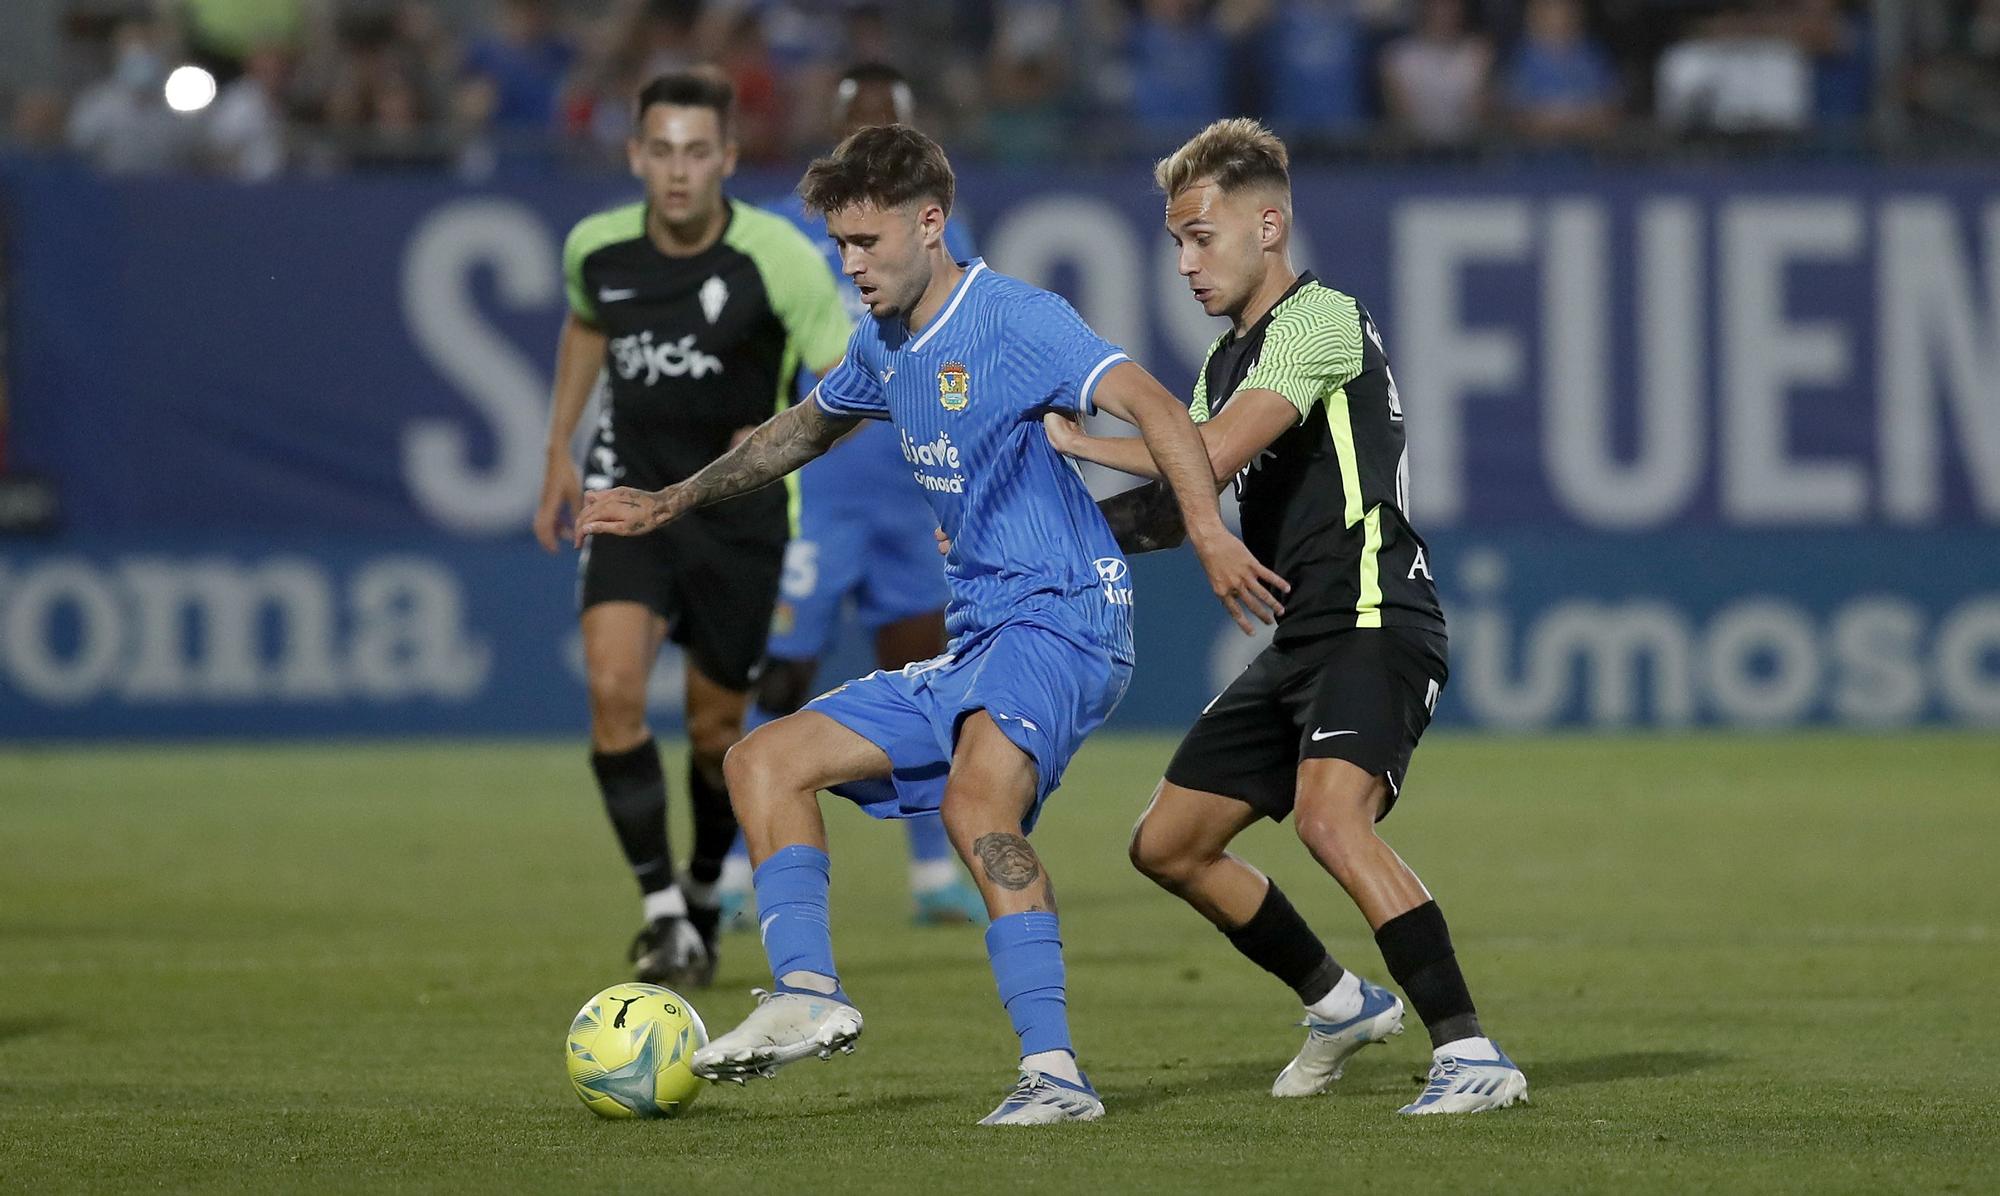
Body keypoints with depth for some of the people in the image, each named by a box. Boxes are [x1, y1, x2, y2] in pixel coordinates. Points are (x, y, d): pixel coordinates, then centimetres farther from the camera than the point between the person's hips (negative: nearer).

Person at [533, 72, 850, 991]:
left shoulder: (778, 257, -20)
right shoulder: (597, 249, -7)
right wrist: (558, 453, 16)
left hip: (738, 507, -2)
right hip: (630, 487, 2)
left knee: (717, 730, 8)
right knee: (614, 689, -20)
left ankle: (705, 898, 36)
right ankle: (662, 913, -11)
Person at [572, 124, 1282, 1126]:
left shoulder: (1015, 320, -10)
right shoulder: (884, 347, 16)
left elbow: (1148, 405, -22)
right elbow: (801, 432, 36)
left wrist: (1207, 530, -37)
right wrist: (670, 506, 42)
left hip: (1062, 619, -10)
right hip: (970, 649, 10)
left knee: (976, 795, -35)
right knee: (764, 762, 6)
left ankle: (1054, 1072, -42)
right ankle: (807, 995, -9)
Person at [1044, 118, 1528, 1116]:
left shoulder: (1321, 321, -11)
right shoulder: (1227, 359, 19)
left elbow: (1212, 456, -22)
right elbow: (1179, 506, 25)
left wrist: (1070, 440, -10)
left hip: (1375, 622, -10)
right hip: (1301, 640, 10)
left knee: (1331, 820, -31)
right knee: (1167, 845, 12)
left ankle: (1470, 1053, -30)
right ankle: (1340, 1005, 29)